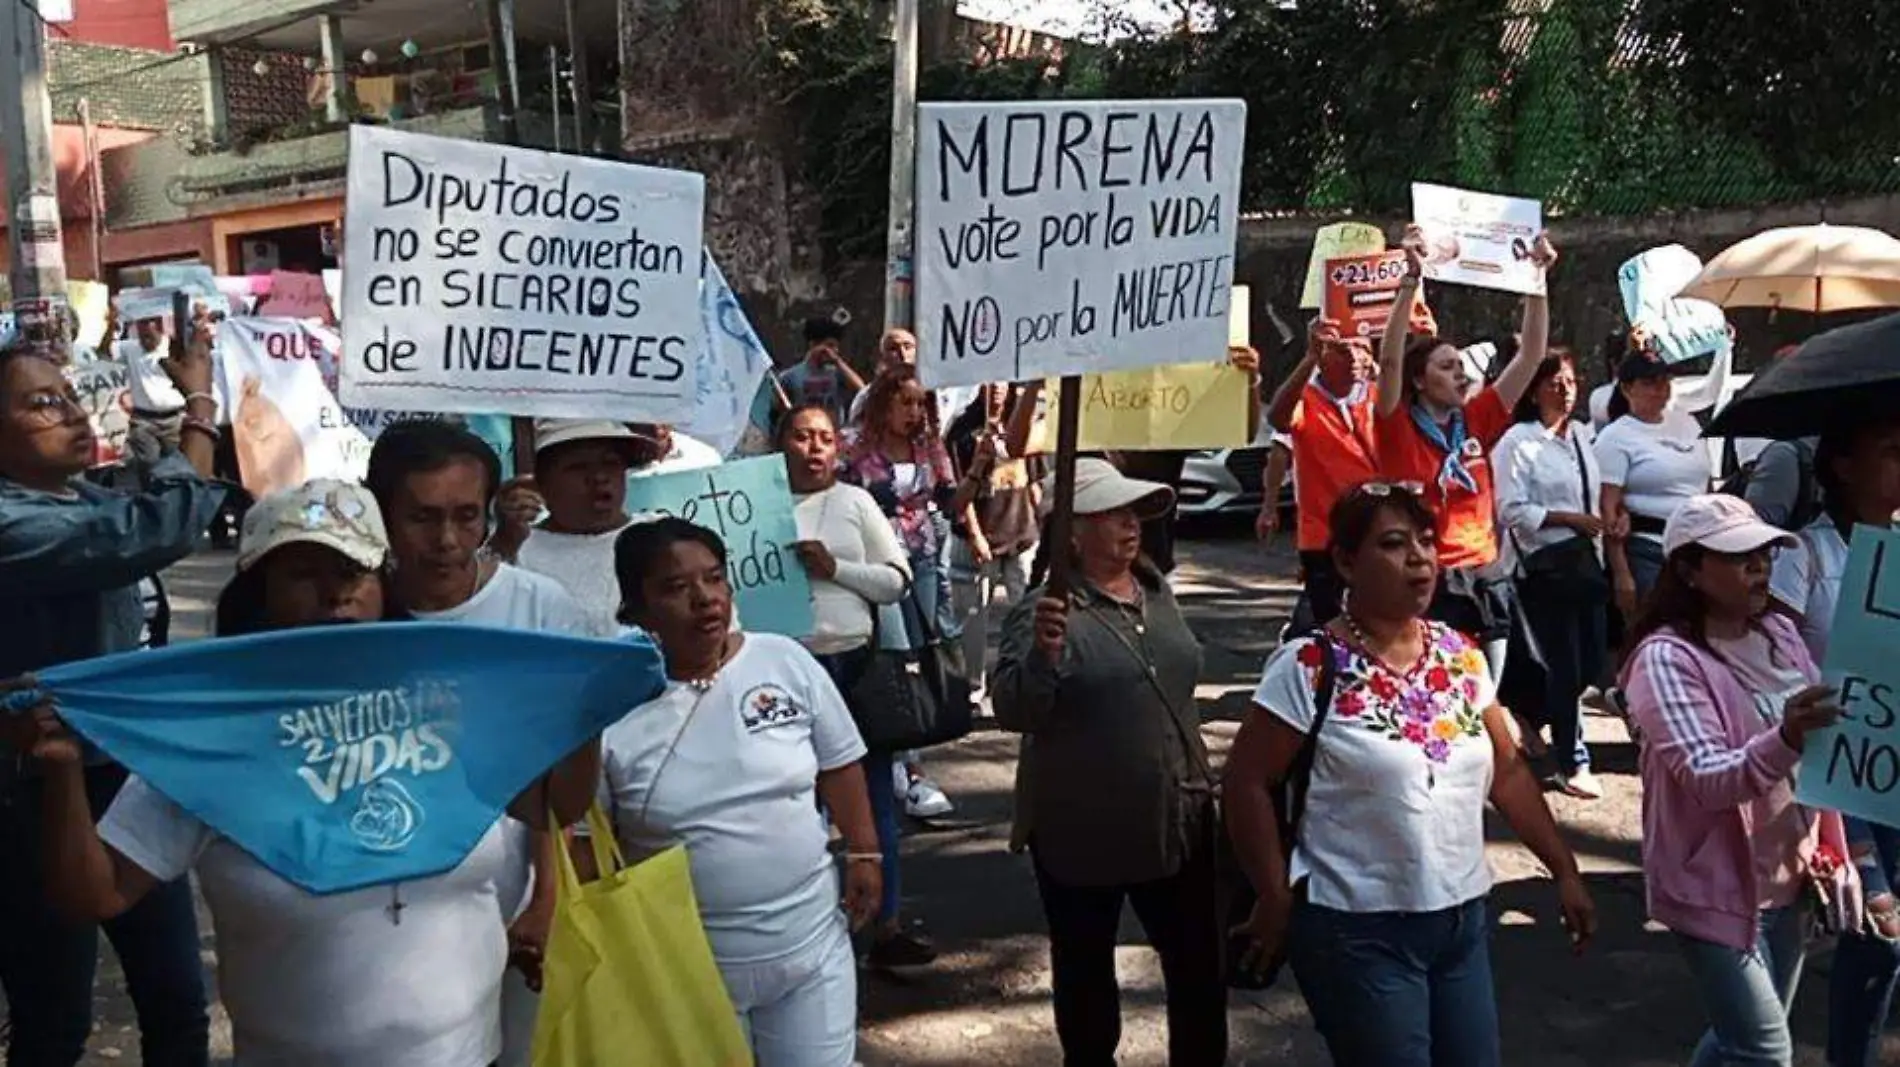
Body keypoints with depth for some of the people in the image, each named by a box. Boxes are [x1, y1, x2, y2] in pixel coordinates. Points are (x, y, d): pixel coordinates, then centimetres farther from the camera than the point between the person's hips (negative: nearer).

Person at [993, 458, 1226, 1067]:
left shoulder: (1157, 590, 5)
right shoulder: (1047, 610, -16)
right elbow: (1012, 711, -23)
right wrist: (1042, 654, -41)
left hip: (1176, 822, 6)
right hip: (1084, 833, -5)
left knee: (1200, 965, 15)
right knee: (1085, 971, 14)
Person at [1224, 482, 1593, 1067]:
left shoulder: (1461, 655, 3)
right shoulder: (1310, 665, -15)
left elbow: (1507, 771, 11)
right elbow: (1247, 783, -12)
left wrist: (1564, 871, 11)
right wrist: (1276, 901, -10)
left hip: (1463, 918, 6)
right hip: (1359, 930, -6)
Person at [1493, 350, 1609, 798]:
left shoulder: (1581, 434, 11)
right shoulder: (1518, 442, -11)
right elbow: (1513, 511, -15)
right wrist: (1571, 518, -15)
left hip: (1584, 558, 7)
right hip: (1544, 564, -7)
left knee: (1592, 660, 10)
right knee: (1565, 664, 0)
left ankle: (1529, 715, 35)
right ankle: (1573, 763, 13)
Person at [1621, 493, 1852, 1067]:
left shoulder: (1780, 633, 3)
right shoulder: (1666, 658, -19)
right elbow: (1707, 781, -27)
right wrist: (1786, 739, -42)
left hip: (1787, 878, 7)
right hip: (1717, 887, -7)